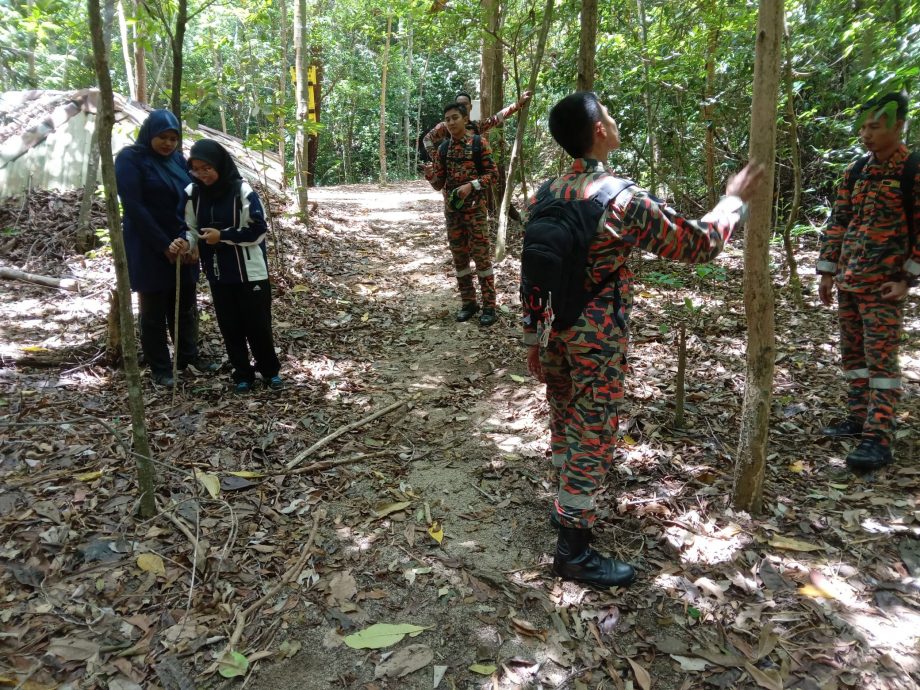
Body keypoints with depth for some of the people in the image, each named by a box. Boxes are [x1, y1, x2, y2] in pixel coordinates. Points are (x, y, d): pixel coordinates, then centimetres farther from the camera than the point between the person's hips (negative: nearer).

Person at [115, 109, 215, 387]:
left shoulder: (177, 158, 7)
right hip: (148, 247, -5)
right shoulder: (130, 158, -9)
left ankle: (188, 356, 27)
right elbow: (134, 207, -15)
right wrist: (164, 245, -17)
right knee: (154, 309, 4)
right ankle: (160, 369, 14)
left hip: (181, 245, 6)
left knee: (185, 304, 12)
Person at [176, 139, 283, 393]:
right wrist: (186, 242, -15)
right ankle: (242, 374, 23)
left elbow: (258, 230, -13)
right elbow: (193, 228, 7)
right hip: (218, 273, 4)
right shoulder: (194, 193, 0)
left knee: (257, 323, 4)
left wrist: (222, 235, -20)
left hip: (249, 271, -4)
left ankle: (270, 370, 22)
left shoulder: (242, 191, -14)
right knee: (230, 326, 9)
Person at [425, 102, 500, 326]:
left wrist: (471, 185, -19)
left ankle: (489, 306, 2)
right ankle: (468, 302, 19)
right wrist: (429, 172, -11)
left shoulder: (479, 143, -3)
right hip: (451, 209, 5)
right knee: (459, 257, 8)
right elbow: (438, 183, 10)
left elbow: (492, 174, -5)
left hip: (474, 208, -5)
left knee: (481, 256, -4)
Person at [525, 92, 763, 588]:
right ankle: (573, 550, 13)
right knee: (593, 438, 3)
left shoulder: (544, 195, 2)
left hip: (551, 328, 7)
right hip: (597, 337, -7)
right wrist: (734, 200, 7)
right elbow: (697, 245, -10)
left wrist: (533, 338, 15)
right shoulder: (625, 200, -19)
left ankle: (567, 508, 40)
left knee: (565, 423, 21)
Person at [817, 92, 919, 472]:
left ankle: (878, 437, -4)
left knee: (880, 358, -6)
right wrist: (827, 270, 11)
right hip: (849, 282, 7)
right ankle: (859, 417, 25)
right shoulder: (856, 171, 10)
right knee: (852, 353, 12)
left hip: (884, 284, -7)